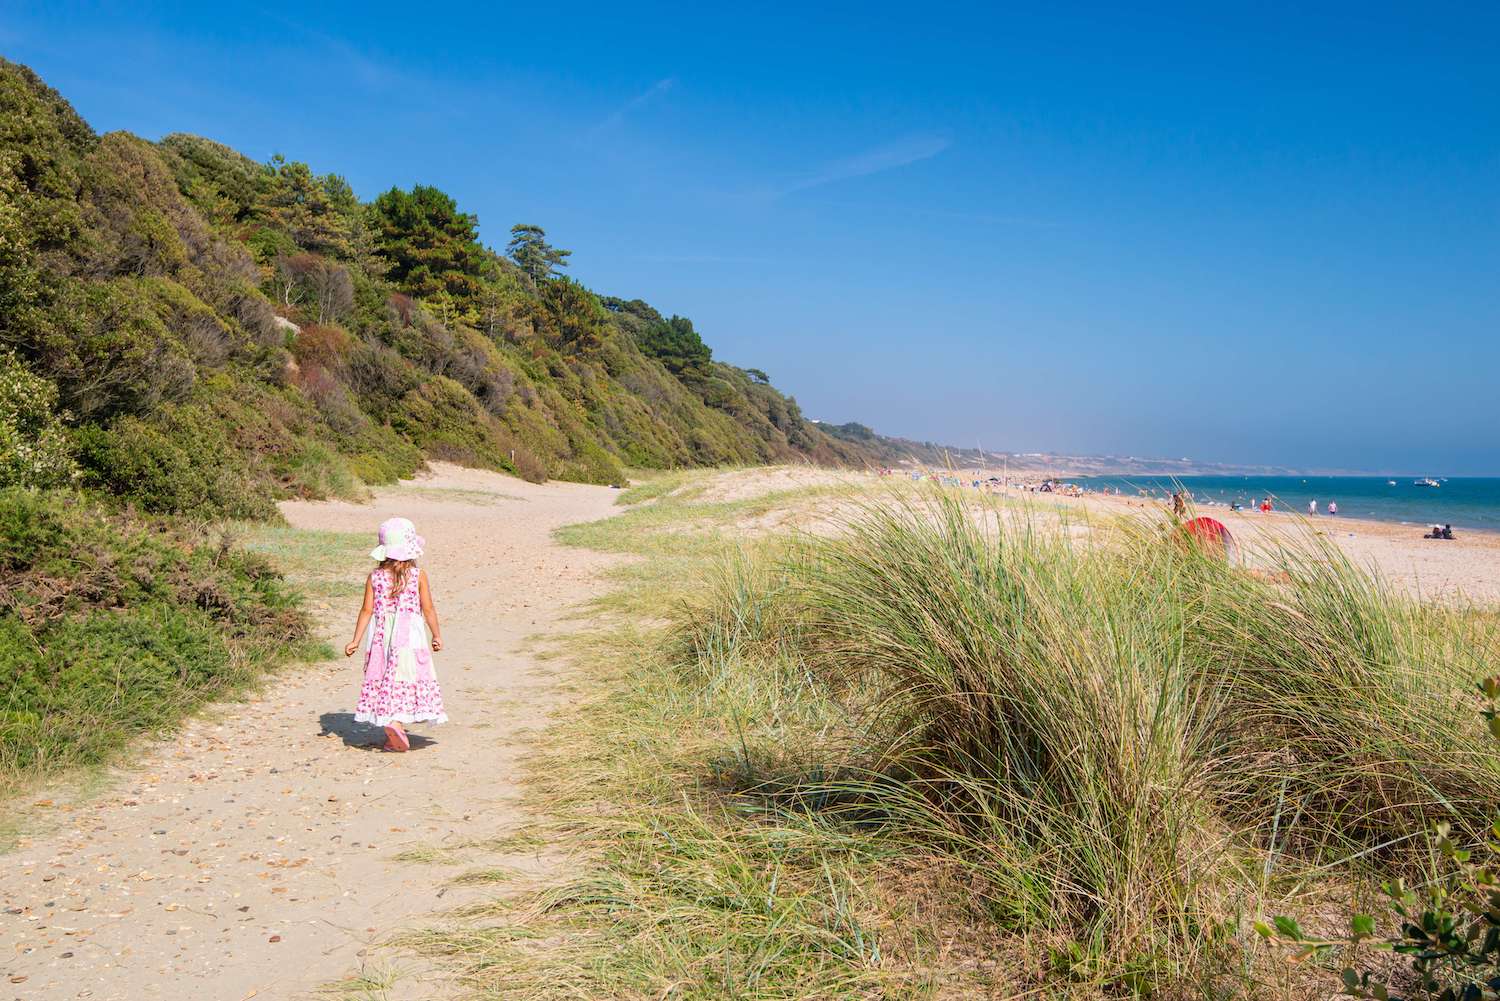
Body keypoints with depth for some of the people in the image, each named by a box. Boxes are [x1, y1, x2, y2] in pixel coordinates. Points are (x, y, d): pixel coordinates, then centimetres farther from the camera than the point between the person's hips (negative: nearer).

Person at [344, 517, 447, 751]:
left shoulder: (375, 576, 1)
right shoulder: (418, 575, -4)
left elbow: (367, 610, 0)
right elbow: (428, 609, -2)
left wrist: (356, 640, 6)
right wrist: (437, 635, 9)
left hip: (381, 636, 3)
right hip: (410, 635, -3)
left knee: (385, 681, 11)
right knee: (407, 679, 0)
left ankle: (394, 736, 10)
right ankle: (396, 722, -19)